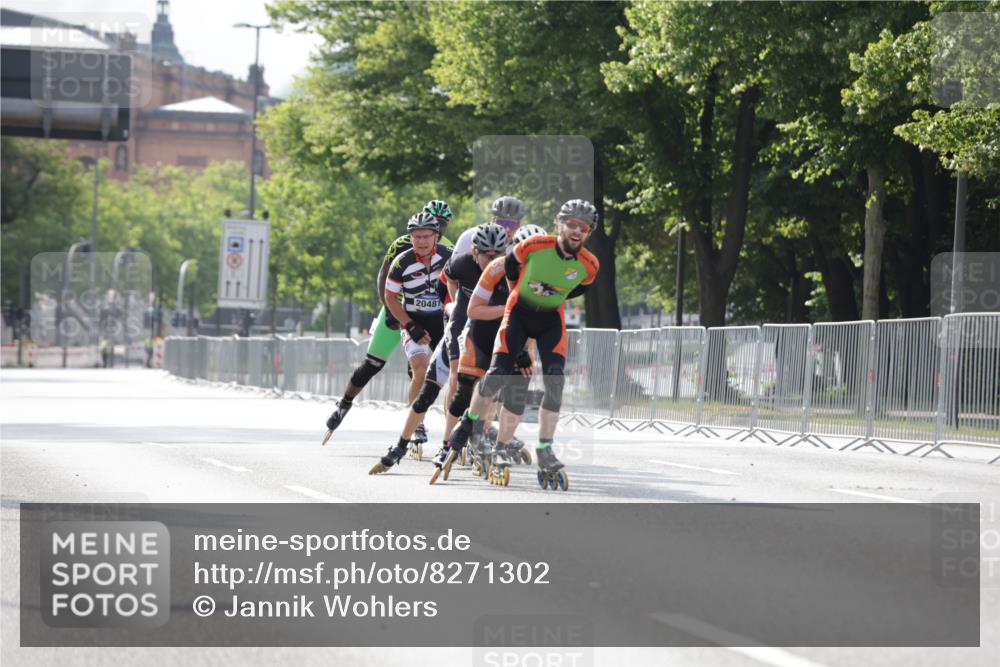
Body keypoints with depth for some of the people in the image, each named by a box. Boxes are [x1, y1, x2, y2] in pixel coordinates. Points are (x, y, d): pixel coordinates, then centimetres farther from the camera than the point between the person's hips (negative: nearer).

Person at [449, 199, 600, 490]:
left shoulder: (589, 266, -14)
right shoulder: (535, 246, -22)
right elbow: (510, 264, -1)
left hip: (551, 319, 2)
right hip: (519, 312, -2)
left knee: (555, 382, -13)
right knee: (499, 373, -13)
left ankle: (544, 451, -10)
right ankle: (470, 421, 14)